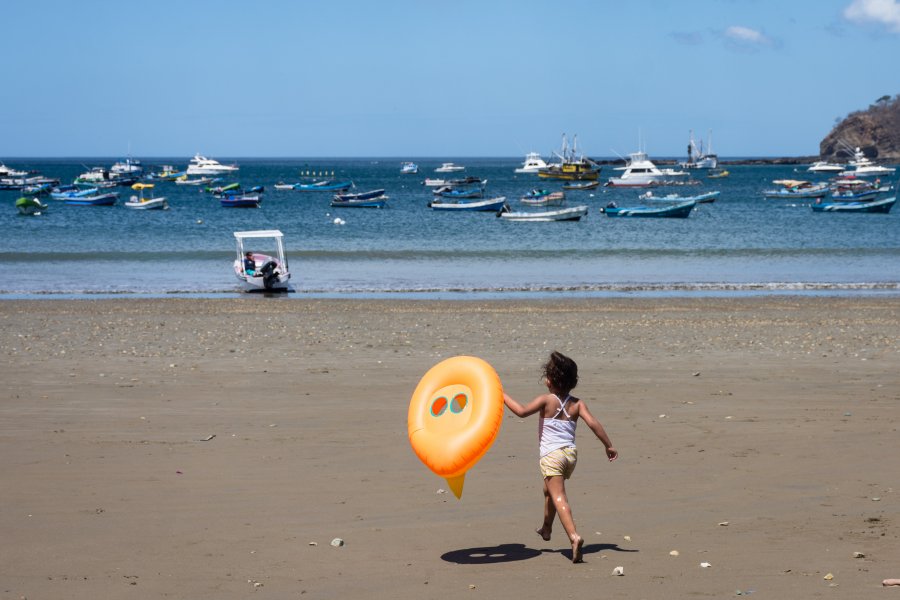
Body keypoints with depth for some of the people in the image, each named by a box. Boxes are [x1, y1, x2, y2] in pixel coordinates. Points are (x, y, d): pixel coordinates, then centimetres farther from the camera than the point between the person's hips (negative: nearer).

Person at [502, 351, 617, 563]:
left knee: (558, 497, -15)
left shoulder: (546, 400, -7)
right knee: (550, 491, 29)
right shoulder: (577, 403, 4)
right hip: (571, 454, 6)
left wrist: (503, 396, -3)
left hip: (551, 455, -6)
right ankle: (546, 528, 45)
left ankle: (574, 536, -33)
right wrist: (608, 446, -3)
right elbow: (593, 423, -6)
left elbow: (522, 411, -15)